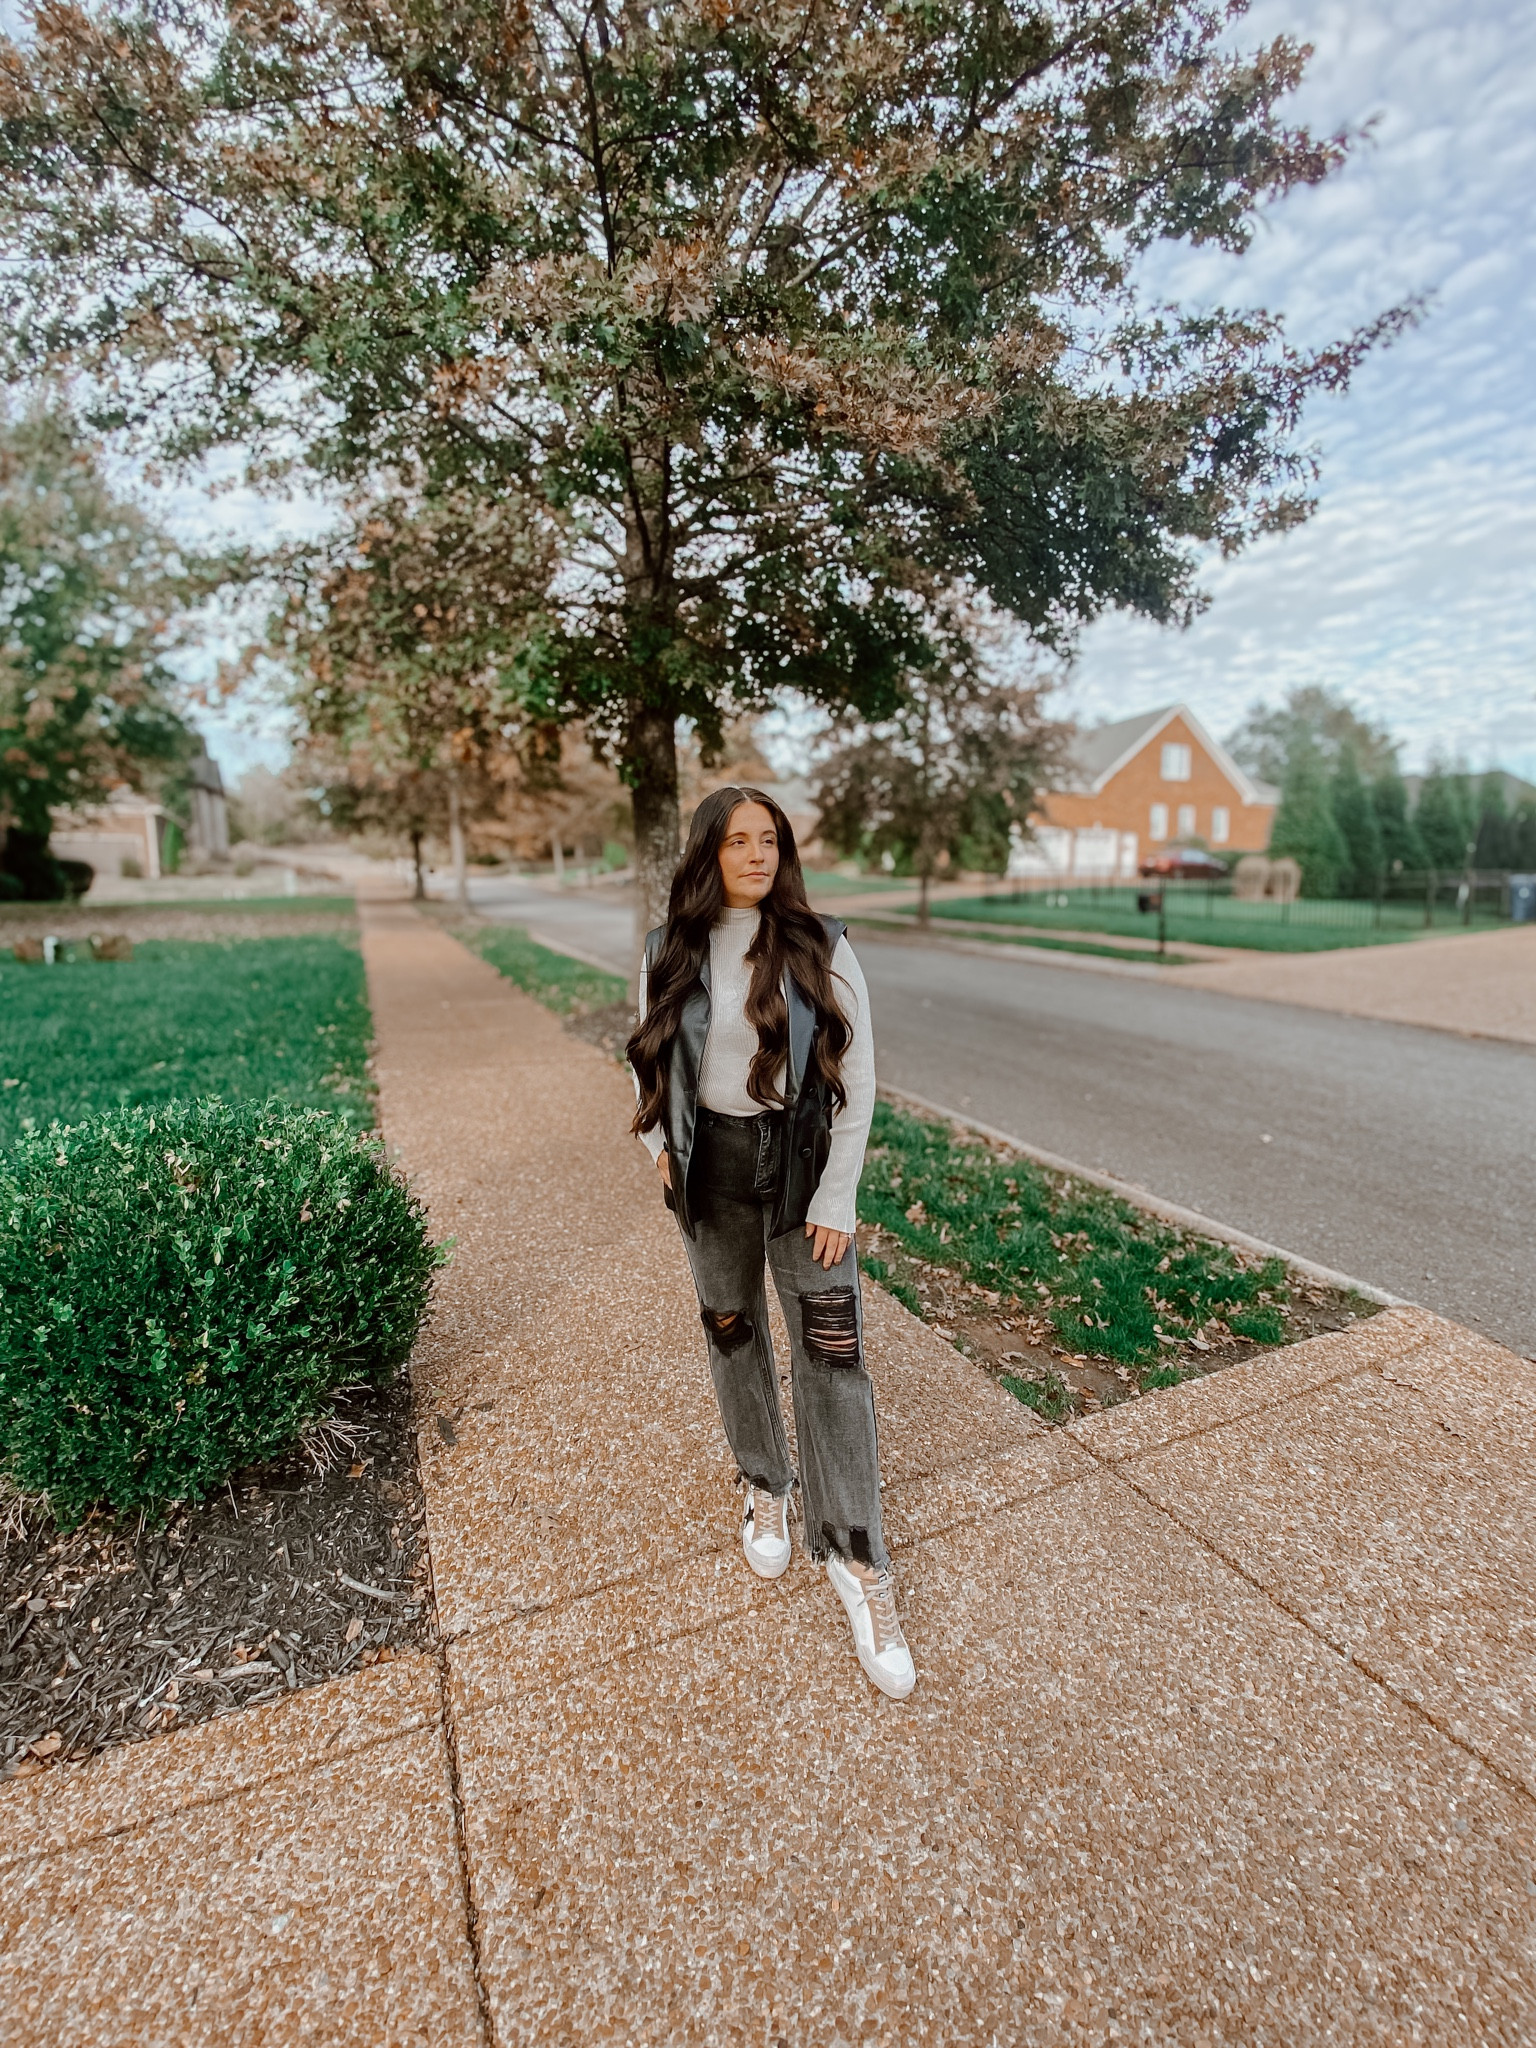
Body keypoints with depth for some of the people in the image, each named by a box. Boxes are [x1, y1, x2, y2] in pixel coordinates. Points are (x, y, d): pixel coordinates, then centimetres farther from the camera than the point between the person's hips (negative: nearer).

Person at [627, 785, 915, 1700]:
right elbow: (650, 1059, 13)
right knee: (733, 1334, 16)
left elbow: (857, 1079, -8)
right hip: (710, 1168, 3)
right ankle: (766, 1488, 42)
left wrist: (837, 1198, -10)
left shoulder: (821, 948, -9)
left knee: (833, 1355, 0)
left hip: (802, 1163, -2)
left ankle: (858, 1561, 16)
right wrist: (660, 1142, 0)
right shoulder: (671, 953, -2)